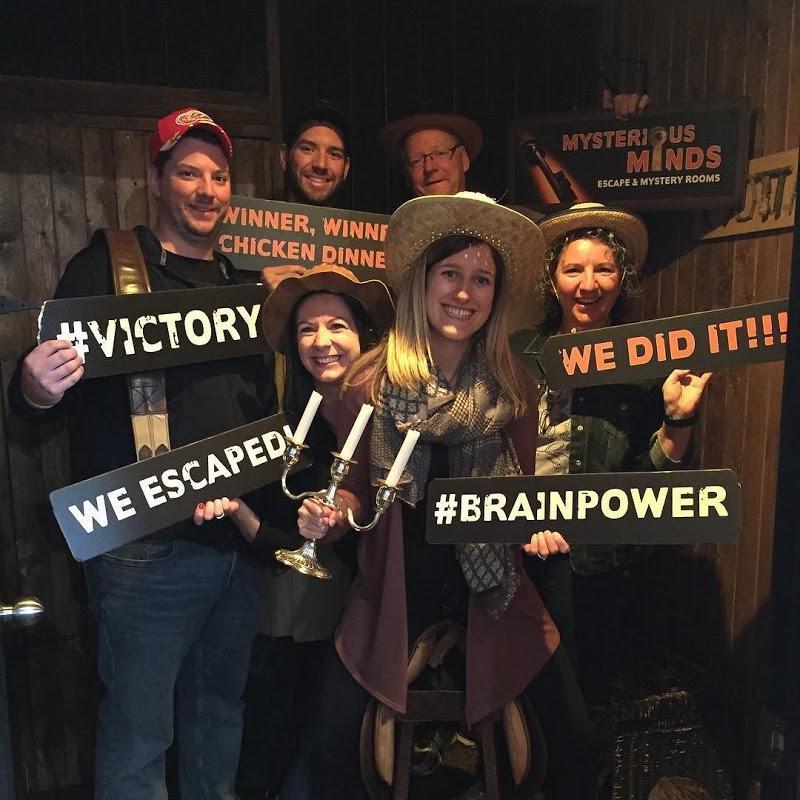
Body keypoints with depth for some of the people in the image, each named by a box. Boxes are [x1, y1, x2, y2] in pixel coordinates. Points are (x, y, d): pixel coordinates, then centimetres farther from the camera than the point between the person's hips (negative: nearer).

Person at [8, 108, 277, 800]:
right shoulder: (107, 265, -3)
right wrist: (36, 389, -28)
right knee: (138, 735, 7)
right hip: (149, 551, -5)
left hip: (241, 542, 6)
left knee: (221, 713, 21)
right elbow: (42, 396, -6)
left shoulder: (243, 281, 13)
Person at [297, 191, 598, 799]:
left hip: (491, 585, 2)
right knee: (331, 749, 2)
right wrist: (331, 514, -22)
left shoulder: (516, 388, -5)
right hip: (396, 587, -1)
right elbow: (359, 494, -2)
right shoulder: (370, 383, -10)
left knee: (577, 743, 7)